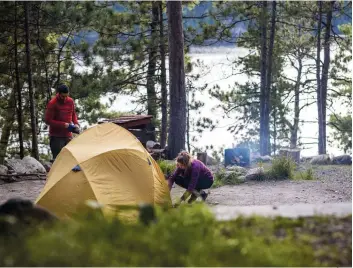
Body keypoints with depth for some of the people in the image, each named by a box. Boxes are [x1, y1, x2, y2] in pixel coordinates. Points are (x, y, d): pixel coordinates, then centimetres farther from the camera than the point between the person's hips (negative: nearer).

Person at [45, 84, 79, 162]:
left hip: (68, 135, 6)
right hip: (56, 137, -6)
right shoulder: (52, 104, -14)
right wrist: (64, 125, -18)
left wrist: (76, 124, 0)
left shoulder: (70, 101, 4)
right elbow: (48, 120, -14)